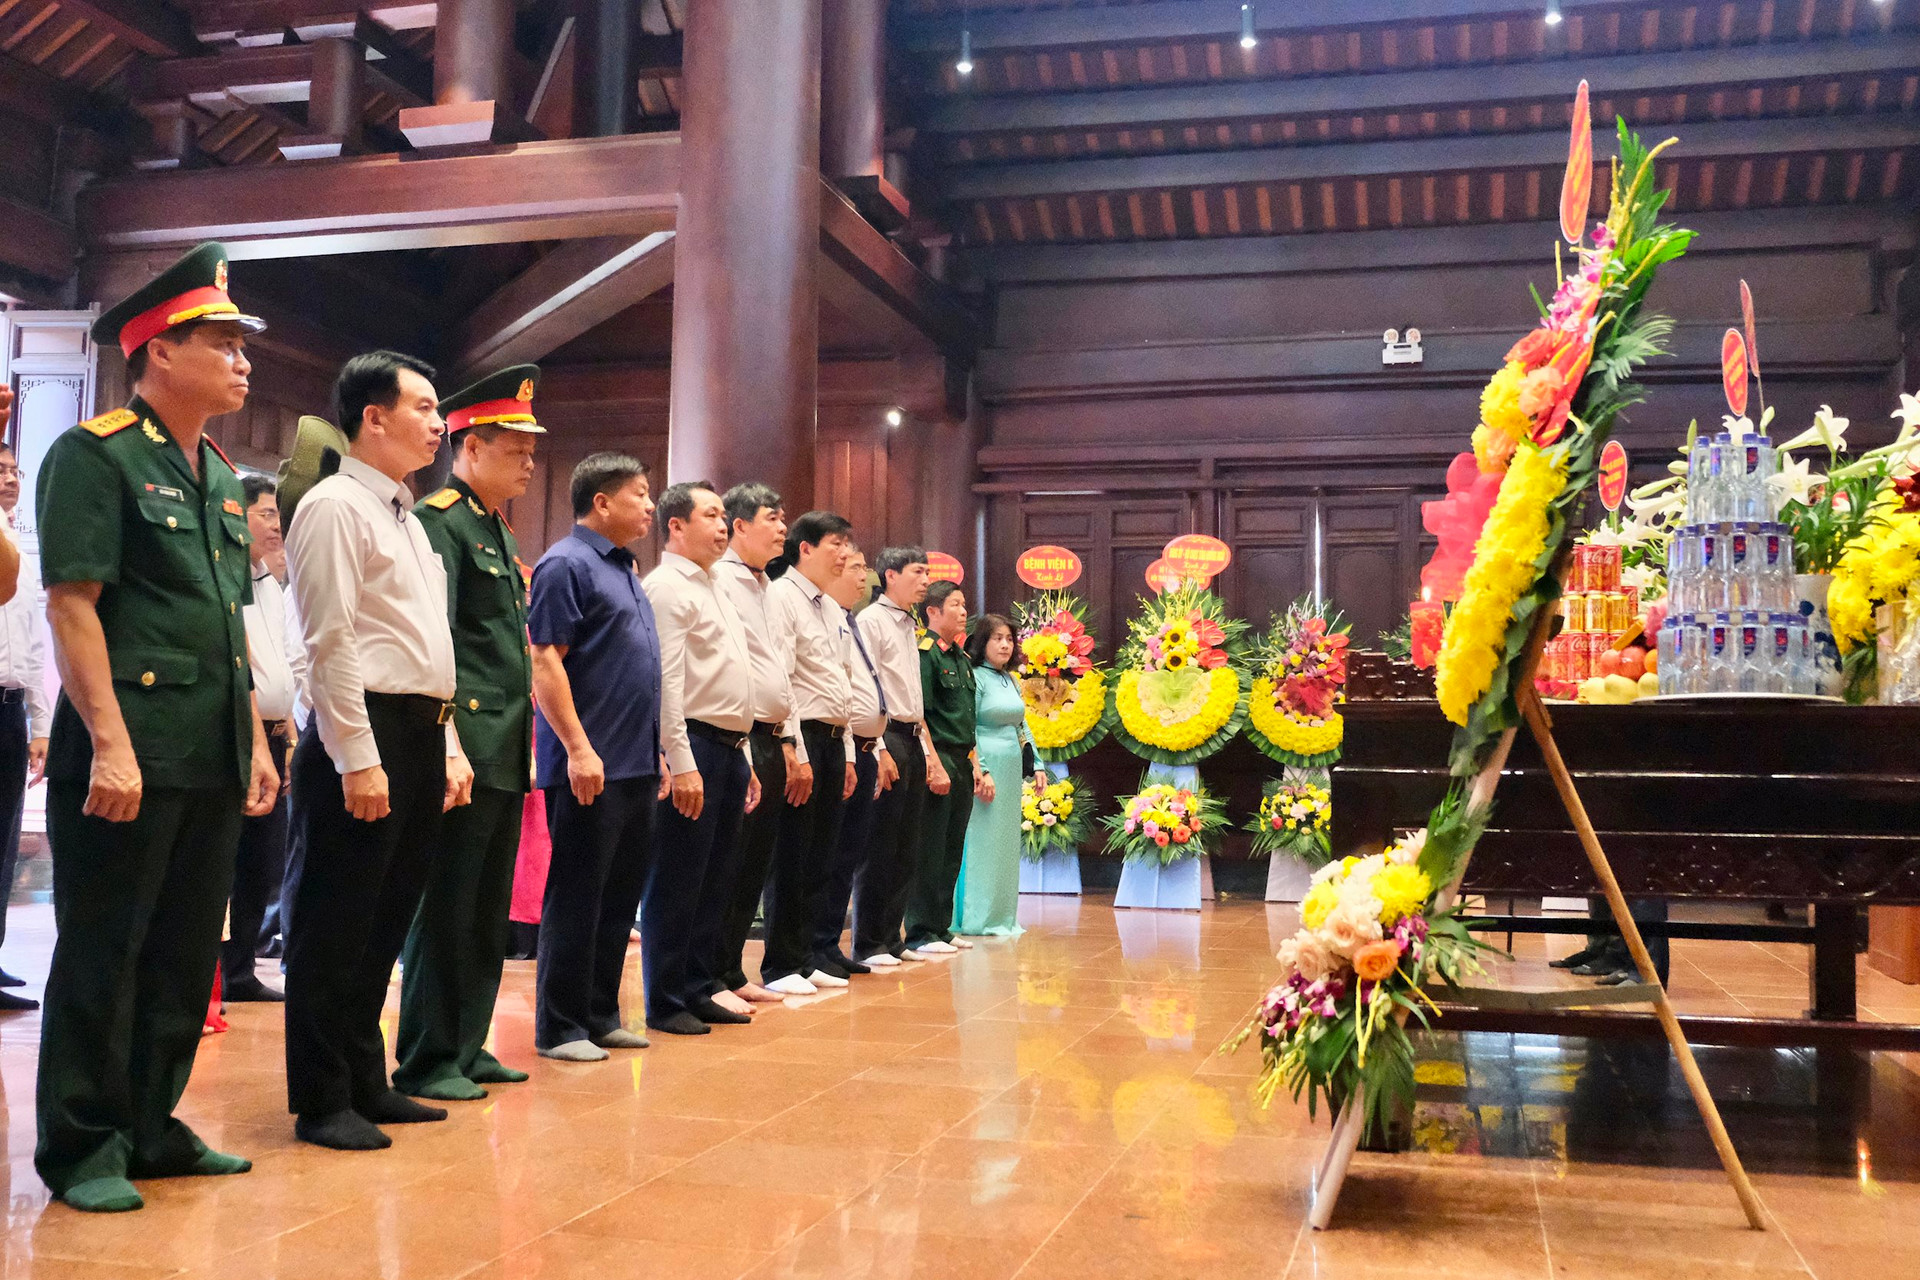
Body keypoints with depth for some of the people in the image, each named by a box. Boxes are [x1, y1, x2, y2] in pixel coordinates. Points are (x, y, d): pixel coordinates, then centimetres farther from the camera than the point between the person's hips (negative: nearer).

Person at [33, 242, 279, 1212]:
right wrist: (110, 743, -20)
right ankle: (83, 1150, 13)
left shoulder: (221, 479, 17)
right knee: (103, 953, 1)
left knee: (186, 952, 13)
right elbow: (71, 604, -14)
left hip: (212, 762, 8)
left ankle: (151, 1128, 25)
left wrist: (256, 742, 16)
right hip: (126, 755, -8)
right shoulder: (96, 455, -7)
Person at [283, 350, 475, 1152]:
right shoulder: (335, 506, -9)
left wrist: (448, 747, 16)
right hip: (363, 733, -9)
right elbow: (330, 643, -16)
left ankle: (365, 1082, 24)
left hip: (421, 735, 9)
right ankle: (321, 1102, 8)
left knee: (385, 921, 14)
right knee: (335, 925, -1)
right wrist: (358, 761, -20)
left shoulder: (405, 517, 19)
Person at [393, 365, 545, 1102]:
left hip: (505, 755, 9)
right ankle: (428, 1063, 7)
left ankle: (467, 1047, 24)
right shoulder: (438, 523, -9)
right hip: (467, 752, -9)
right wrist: (447, 744, -23)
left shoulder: (498, 533, 19)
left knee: (488, 912, 14)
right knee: (446, 909, -2)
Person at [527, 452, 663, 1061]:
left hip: (634, 765, 9)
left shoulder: (623, 570, 19)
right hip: (590, 766, -9)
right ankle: (558, 1027, 6)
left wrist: (655, 751, 20)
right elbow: (545, 662, -17)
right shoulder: (567, 564, -9)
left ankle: (600, 1015, 22)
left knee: (621, 893, 12)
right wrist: (579, 748, -22)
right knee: (576, 896, -2)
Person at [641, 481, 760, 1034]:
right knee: (676, 881, -3)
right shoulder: (667, 586, -8)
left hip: (728, 749, 9)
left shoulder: (714, 589, 20)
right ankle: (664, 1003, 5)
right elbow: (666, 681, -16)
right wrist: (682, 763, -21)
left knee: (714, 881, 12)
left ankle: (695, 991, 21)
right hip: (693, 745, -9)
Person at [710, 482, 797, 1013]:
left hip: (771, 742, 9)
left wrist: (791, 744, 17)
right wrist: (741, 755, -19)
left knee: (753, 865, 12)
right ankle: (710, 980, 2)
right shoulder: (719, 582, -10)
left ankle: (732, 973, 20)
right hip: (737, 738, -9)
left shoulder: (768, 590, 19)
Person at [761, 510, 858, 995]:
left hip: (832, 739, 9)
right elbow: (778, 679, -16)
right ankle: (780, 967, 5)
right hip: (801, 736, -9)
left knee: (820, 858, 12)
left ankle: (804, 957, 21)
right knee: (791, 859, -3)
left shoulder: (833, 609, 19)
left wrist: (847, 753, 17)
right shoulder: (782, 596, -9)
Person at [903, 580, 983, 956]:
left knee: (952, 850, 12)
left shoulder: (962, 659, 17)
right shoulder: (924, 653, -10)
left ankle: (941, 926, 19)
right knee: (929, 850, -4)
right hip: (937, 759, -9)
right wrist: (935, 766, -19)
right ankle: (921, 932, 2)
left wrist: (975, 764, 16)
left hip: (961, 764, 9)